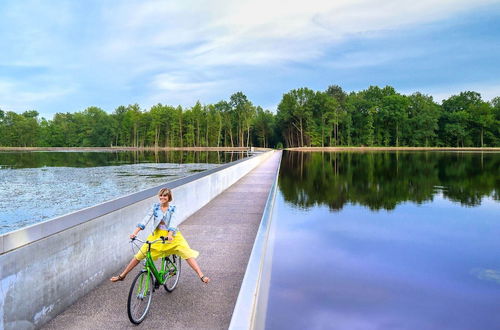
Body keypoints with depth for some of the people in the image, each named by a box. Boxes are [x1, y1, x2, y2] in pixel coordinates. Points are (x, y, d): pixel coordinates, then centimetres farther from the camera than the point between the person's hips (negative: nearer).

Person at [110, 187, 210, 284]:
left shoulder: (172, 209, -6)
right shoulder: (155, 207, -1)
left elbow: (172, 223, -20)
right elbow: (146, 219, -10)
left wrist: (169, 235, -38)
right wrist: (135, 232, -22)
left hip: (172, 236, -2)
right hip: (157, 236, 2)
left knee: (188, 254, -16)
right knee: (139, 255, 0)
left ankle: (201, 276, -16)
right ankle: (122, 276, 16)